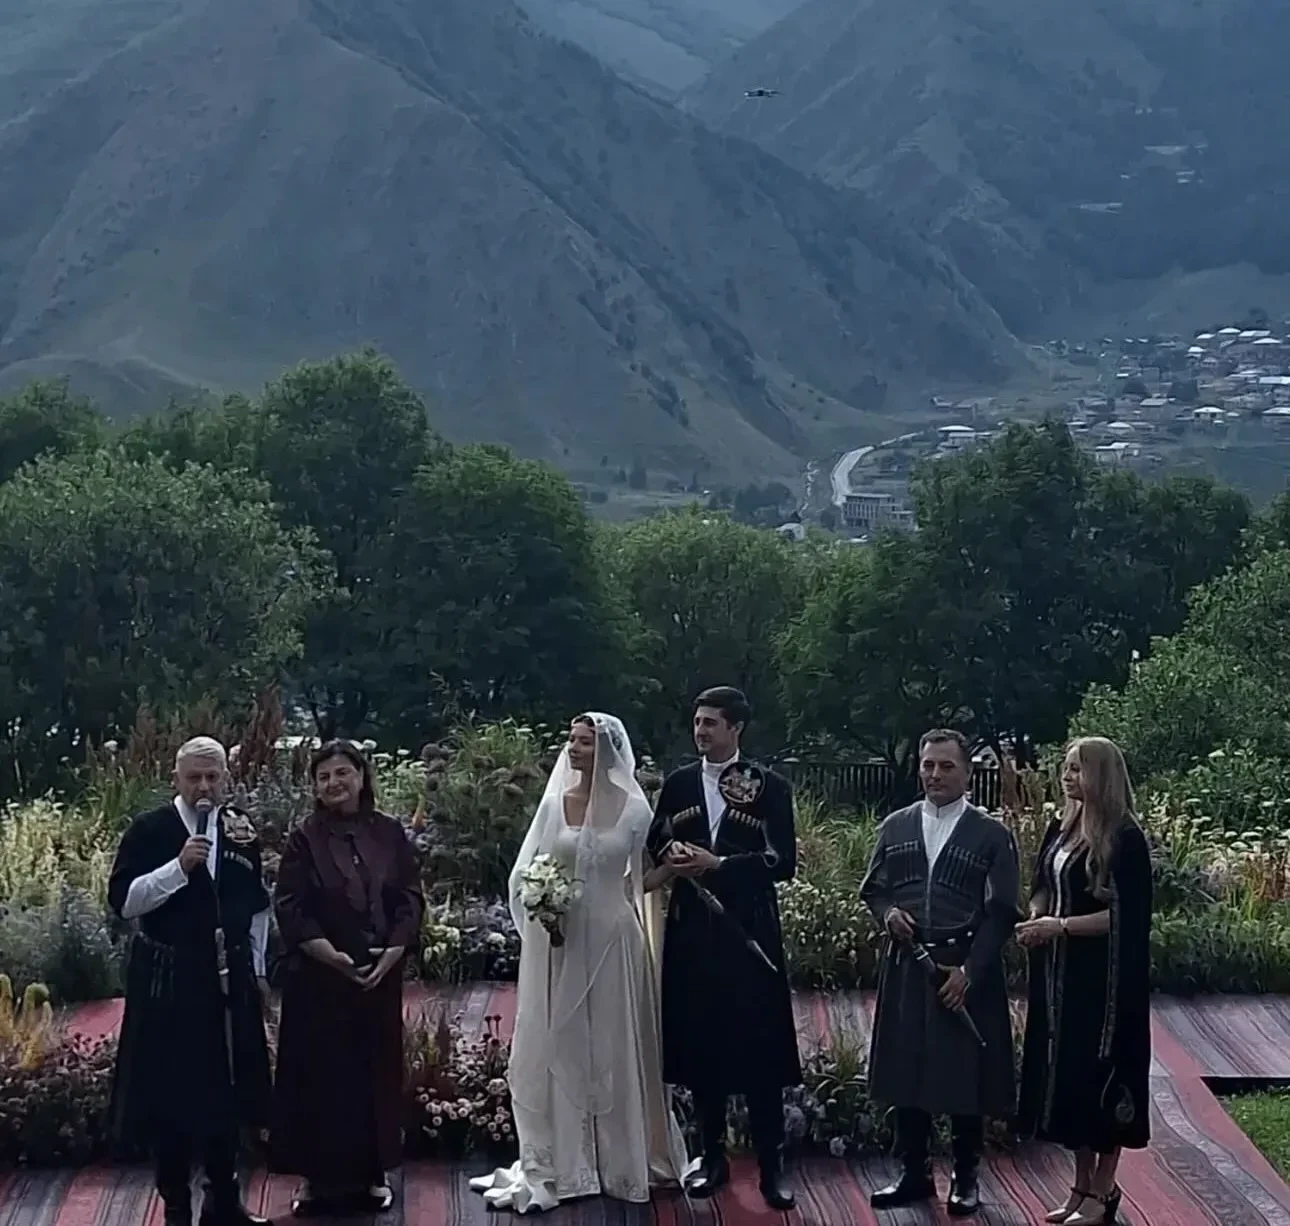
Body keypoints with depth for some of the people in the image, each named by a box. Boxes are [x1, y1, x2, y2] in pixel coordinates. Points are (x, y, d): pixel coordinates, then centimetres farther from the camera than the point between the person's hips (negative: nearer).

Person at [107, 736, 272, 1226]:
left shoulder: (241, 830, 7)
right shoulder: (149, 830, -7)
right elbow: (123, 901, -15)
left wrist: (257, 968, 15)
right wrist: (179, 866, -24)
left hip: (228, 978, 4)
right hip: (168, 980, -4)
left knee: (225, 1091, 11)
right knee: (170, 1093, 1)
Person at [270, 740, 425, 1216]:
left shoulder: (390, 833, 3)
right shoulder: (305, 838, -4)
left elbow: (411, 899, 4)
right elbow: (289, 908, -8)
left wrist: (393, 951, -10)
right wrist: (332, 955, -16)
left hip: (381, 975, 2)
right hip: (319, 977, -2)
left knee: (376, 1072, 9)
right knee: (319, 1074, 2)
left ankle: (372, 1173, 20)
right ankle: (317, 1176, 12)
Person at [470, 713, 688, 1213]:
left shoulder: (633, 808, -2)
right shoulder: (554, 804, 2)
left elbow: (645, 876, 8)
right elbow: (525, 875, 3)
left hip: (611, 941, -1)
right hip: (558, 942, 1)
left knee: (614, 1049, 6)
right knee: (558, 1048, 4)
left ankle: (620, 1160, 18)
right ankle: (560, 1164, 11)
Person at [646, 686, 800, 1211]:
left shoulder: (770, 786, -2)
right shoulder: (677, 784, 9)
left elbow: (784, 862, -8)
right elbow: (653, 846, 13)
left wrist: (719, 864, -17)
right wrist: (669, 857, -11)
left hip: (749, 932, -3)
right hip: (692, 932, 3)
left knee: (759, 1048, -2)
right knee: (700, 1046, 7)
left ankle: (771, 1165, 5)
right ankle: (713, 1156, 19)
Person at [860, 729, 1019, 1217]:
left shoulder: (992, 834, -2)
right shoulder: (895, 827, 9)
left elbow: (1000, 914, -4)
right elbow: (872, 889, 16)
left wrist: (968, 971, -13)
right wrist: (888, 914, -7)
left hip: (968, 968, -3)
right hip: (905, 968, 3)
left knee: (965, 1076, 3)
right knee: (905, 1073, 7)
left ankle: (965, 1179, 17)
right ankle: (914, 1174, 20)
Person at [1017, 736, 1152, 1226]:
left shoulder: (1124, 838, -14)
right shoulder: (1062, 828, 8)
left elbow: (1127, 915, -16)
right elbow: (1043, 886, 18)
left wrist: (1061, 926, -20)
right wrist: (1035, 918, -3)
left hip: (1104, 977, -7)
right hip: (1060, 972, 7)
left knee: (1101, 1074, 1)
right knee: (1066, 1074, 11)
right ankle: (1082, 1185, 22)